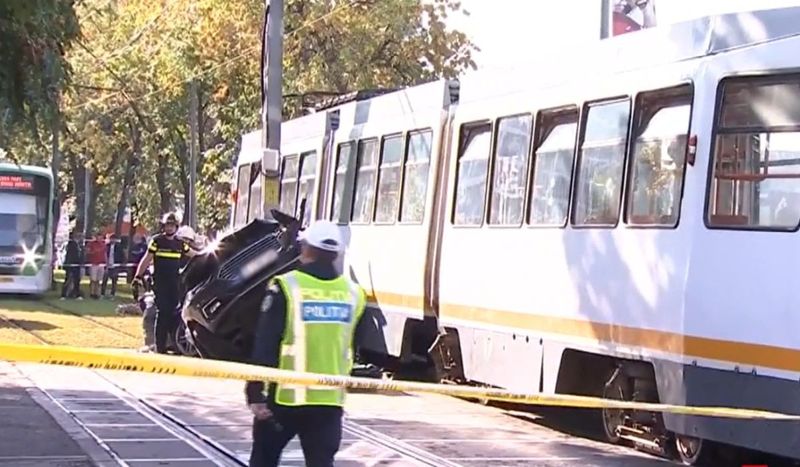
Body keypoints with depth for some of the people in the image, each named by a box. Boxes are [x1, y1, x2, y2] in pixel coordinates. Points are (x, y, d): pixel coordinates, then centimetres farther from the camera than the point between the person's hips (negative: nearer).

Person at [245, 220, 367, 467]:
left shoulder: (287, 287, -10)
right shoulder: (353, 293, 3)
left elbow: (264, 347, -11)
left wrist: (255, 392, -8)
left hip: (286, 395, -3)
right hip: (331, 400, 3)